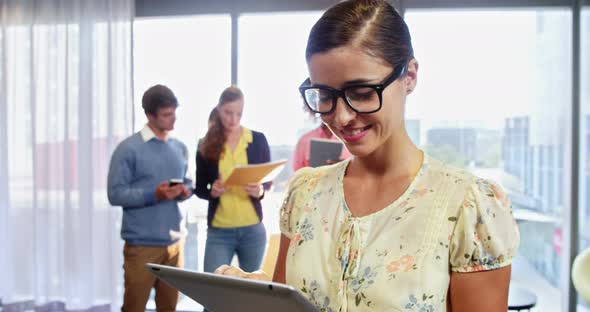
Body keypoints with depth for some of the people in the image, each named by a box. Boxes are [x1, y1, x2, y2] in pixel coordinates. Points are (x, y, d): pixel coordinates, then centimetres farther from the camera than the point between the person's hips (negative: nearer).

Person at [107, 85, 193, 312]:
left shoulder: (180, 148, 11)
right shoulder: (128, 148, -8)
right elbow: (115, 193, -12)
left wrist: (185, 191, -6)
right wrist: (154, 194, -24)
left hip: (174, 242, 5)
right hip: (142, 244, -5)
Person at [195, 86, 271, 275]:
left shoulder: (258, 140, 1)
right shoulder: (206, 145, 1)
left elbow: (269, 180, 8)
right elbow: (199, 188, 7)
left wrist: (260, 191, -14)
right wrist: (212, 191, -15)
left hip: (253, 230, 1)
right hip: (218, 232, -1)